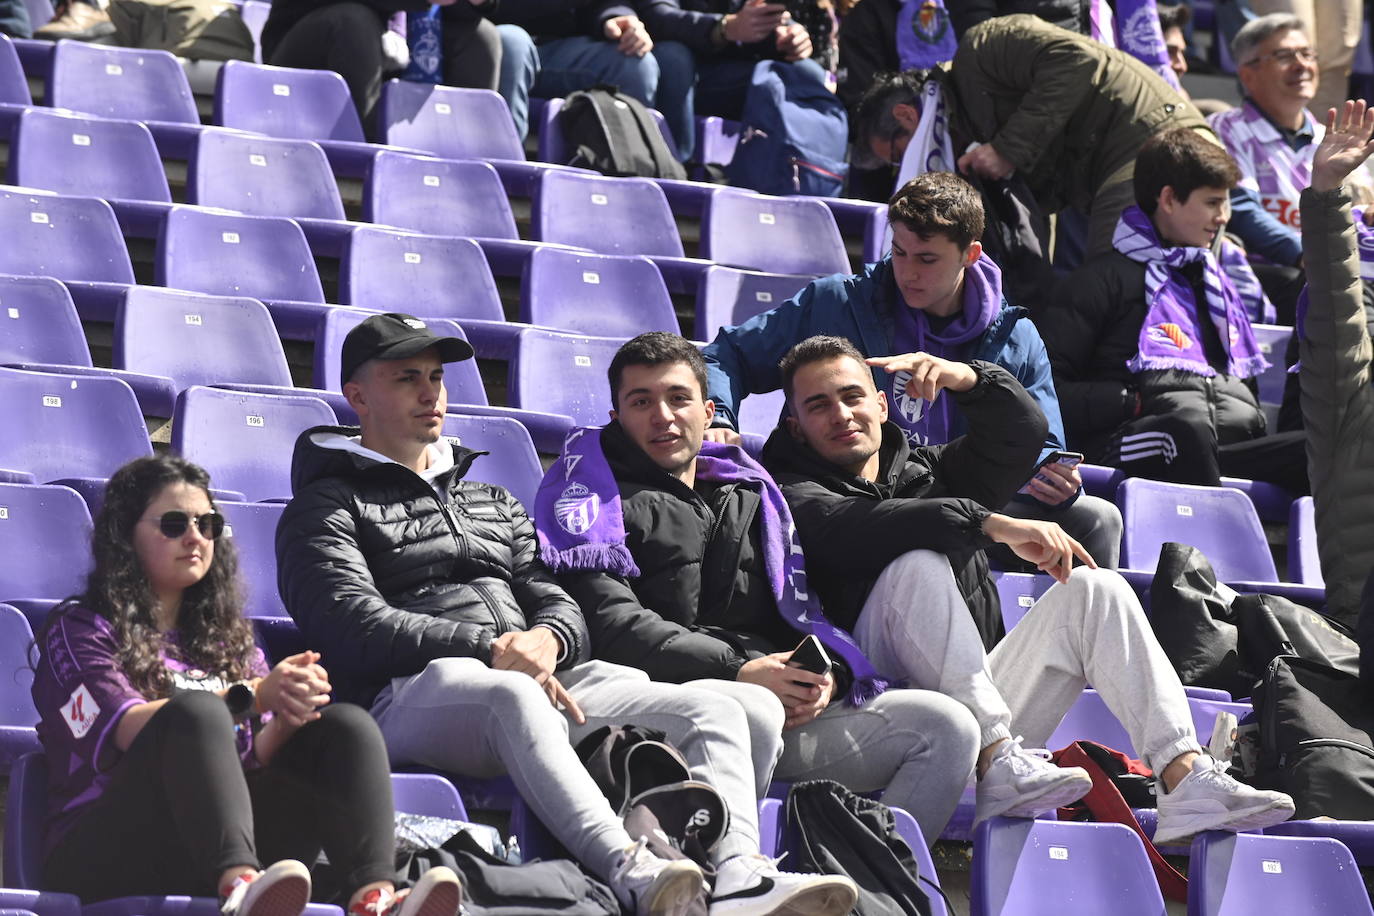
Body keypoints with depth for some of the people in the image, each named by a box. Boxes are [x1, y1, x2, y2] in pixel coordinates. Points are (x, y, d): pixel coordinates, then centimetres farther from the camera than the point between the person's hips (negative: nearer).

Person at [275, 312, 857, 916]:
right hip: (414, 695, -7)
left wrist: (547, 640, -4)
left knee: (716, 706, -17)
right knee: (513, 697, -44)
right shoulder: (328, 505, 14)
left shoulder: (493, 503, 35)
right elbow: (354, 627, -4)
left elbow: (558, 604, 24)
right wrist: (491, 650, -14)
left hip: (541, 684, 7)